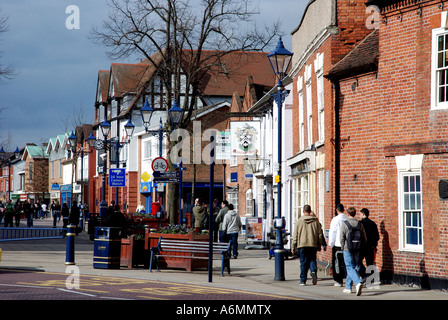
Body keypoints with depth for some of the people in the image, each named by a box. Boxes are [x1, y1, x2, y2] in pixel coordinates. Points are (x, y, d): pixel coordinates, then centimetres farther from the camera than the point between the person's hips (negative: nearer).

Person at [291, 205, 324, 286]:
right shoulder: (316, 221, 5)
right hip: (313, 244, 1)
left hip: (302, 245, -1)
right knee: (312, 259, 11)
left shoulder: (299, 221, 0)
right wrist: (319, 245, 16)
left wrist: (293, 246, 7)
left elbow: (295, 235, 1)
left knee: (303, 262, 3)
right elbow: (319, 234, 8)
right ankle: (313, 271, -18)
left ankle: (303, 280, 5)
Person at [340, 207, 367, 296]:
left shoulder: (344, 224, -7)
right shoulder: (359, 224, 4)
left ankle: (358, 282, -30)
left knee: (350, 267, -6)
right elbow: (364, 239, 6)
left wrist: (343, 248, 3)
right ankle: (348, 287, 21)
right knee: (353, 267, 14)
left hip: (347, 249, -4)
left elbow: (342, 238, -9)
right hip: (356, 250, 4)